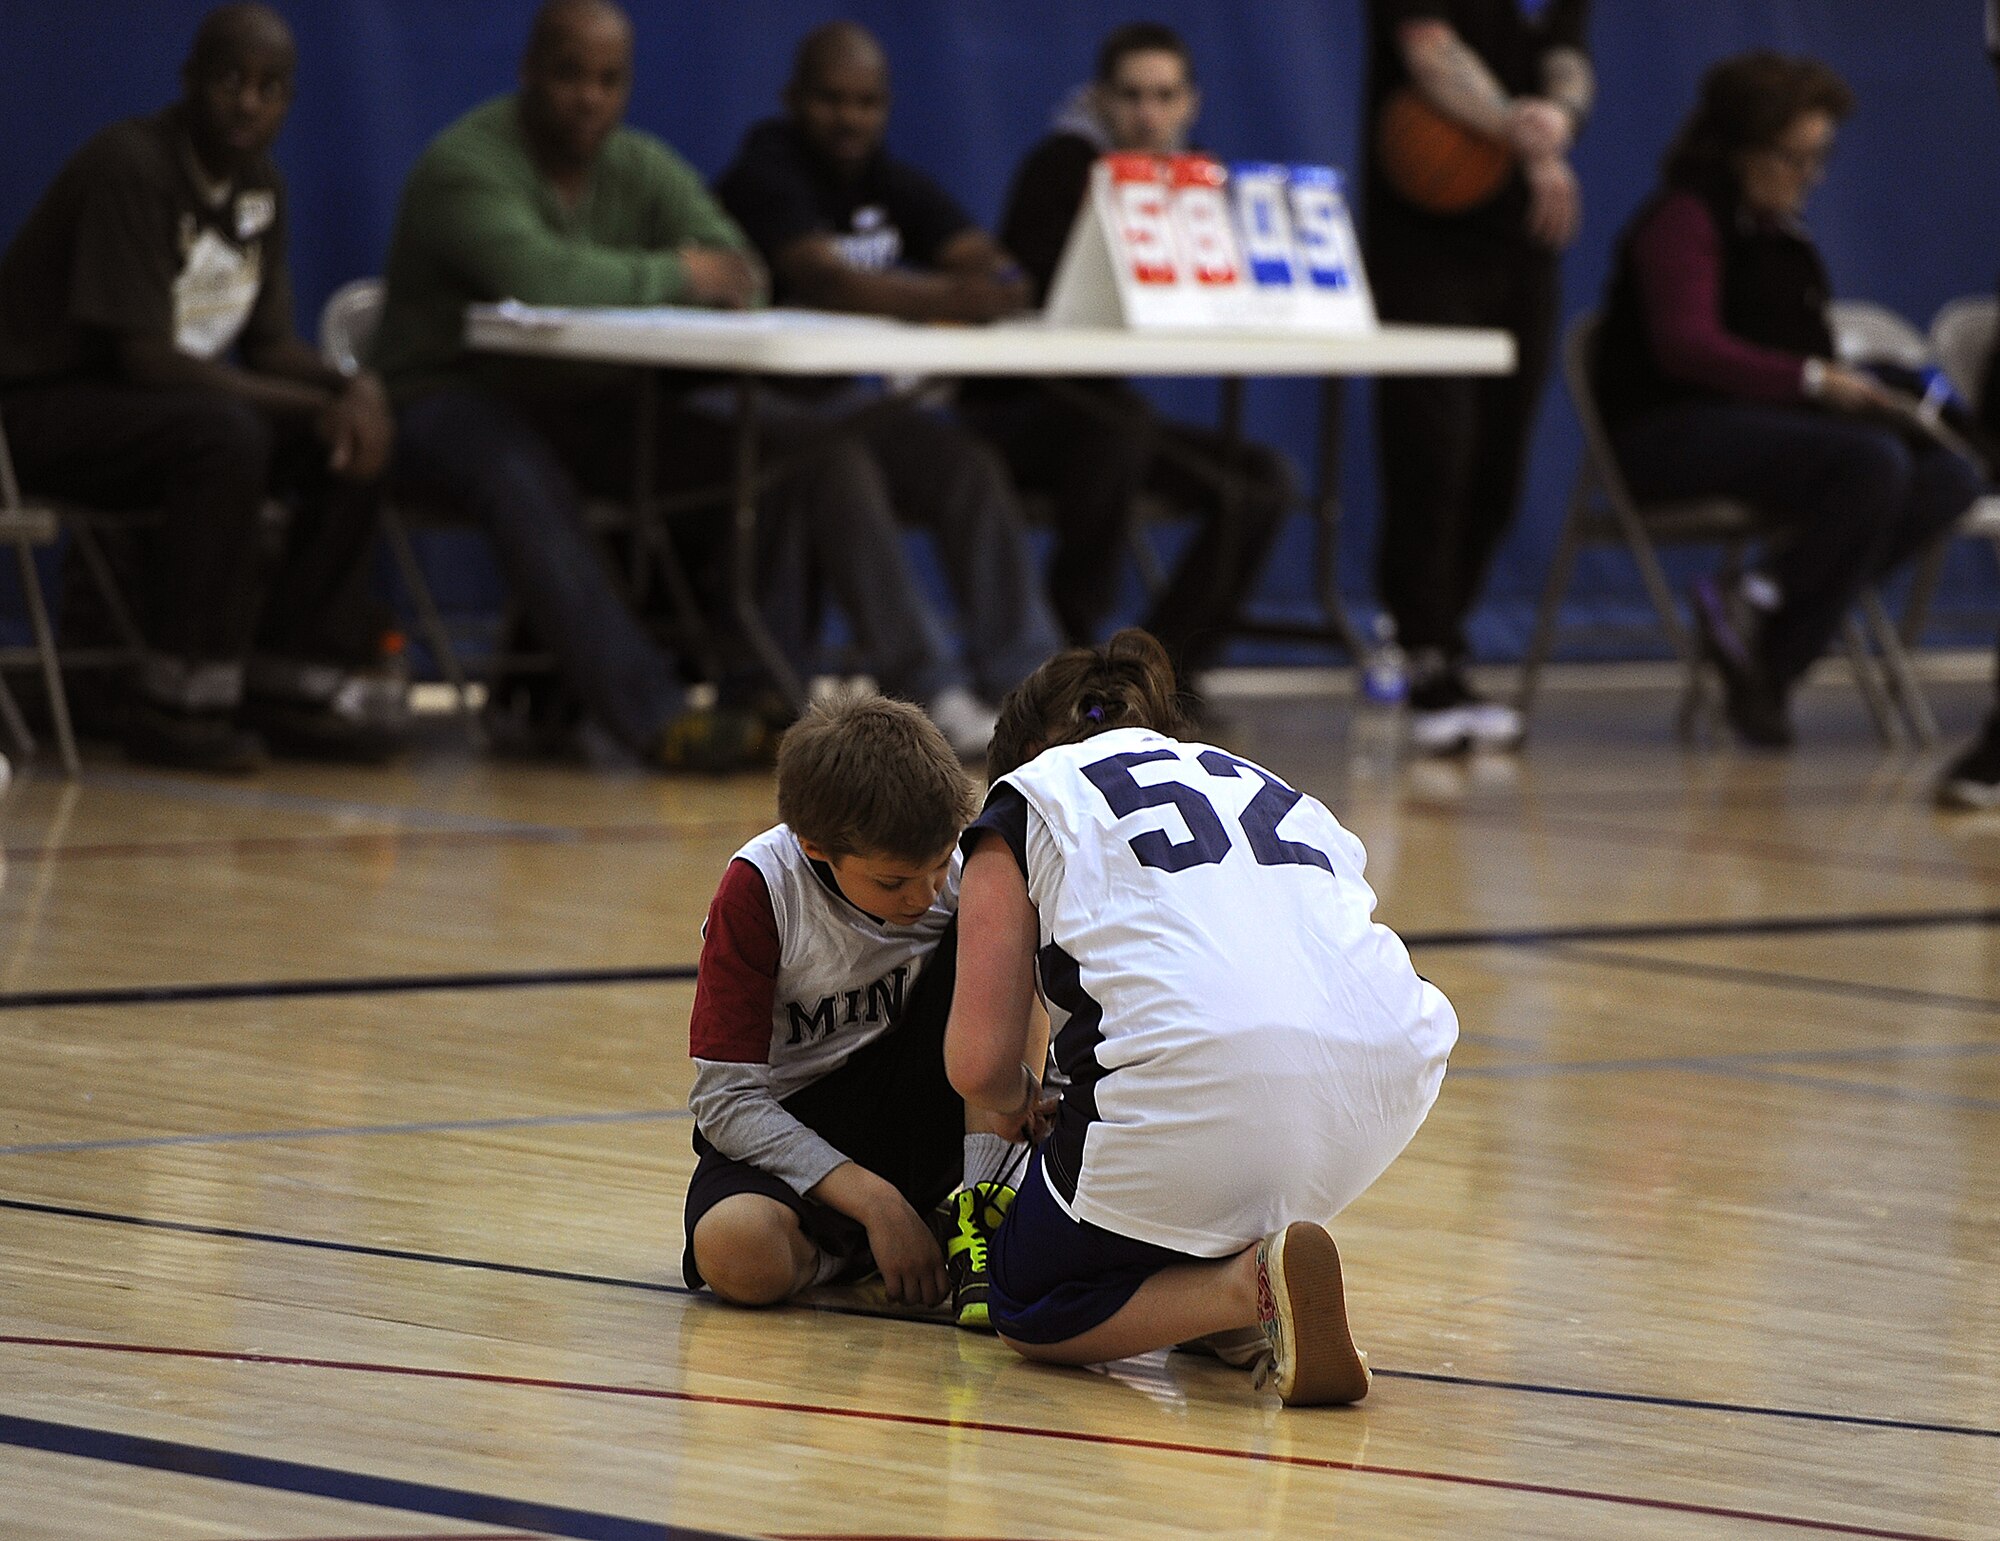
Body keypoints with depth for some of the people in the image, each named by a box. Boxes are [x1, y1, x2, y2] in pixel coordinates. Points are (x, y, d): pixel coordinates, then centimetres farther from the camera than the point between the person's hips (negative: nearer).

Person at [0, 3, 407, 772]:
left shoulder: (257, 183, 6)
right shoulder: (129, 167, -21)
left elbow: (270, 344, 10)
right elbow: (145, 356, -26)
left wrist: (353, 389, -13)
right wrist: (314, 405, -25)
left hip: (160, 399, 8)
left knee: (351, 446, -11)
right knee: (226, 435, -35)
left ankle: (288, 673, -6)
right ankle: (179, 699, -25)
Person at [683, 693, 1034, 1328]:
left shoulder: (960, 869, -11)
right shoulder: (759, 888, -18)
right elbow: (725, 1100, -18)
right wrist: (875, 1201, -26)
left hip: (917, 1112, 3)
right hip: (786, 1133, -3)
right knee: (736, 1253, -37)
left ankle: (974, 1206, -17)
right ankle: (845, 1249, -3)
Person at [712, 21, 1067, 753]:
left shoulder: (893, 185, 9)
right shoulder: (764, 178, -14)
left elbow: (985, 261, -4)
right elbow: (821, 279, -32)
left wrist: (995, 288, -30)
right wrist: (942, 299, -47)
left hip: (837, 403, 7)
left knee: (972, 466, -16)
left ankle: (1019, 678, -19)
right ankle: (930, 693, -36)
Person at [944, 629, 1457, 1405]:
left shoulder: (1027, 797, 18)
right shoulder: (1267, 786, 33)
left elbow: (980, 1065, 10)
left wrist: (1024, 1101, 33)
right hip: (1386, 1094, 5)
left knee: (1030, 1309, 19)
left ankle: (1252, 1283, -9)